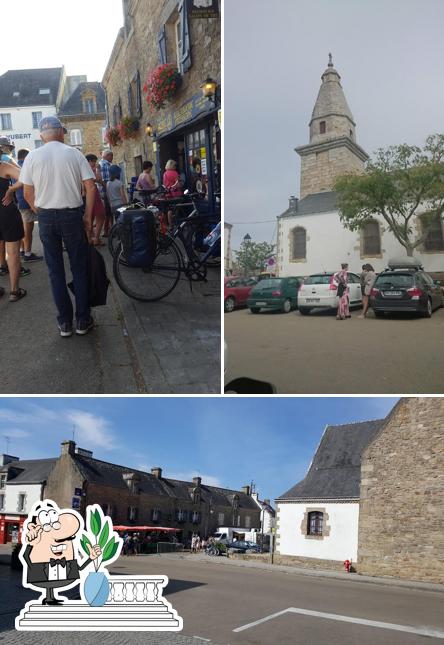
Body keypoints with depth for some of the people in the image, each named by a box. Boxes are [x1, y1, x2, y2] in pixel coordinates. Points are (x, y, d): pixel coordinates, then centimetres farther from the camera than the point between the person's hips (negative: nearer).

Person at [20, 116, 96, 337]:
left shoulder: (33, 156, 1)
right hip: (72, 214, -1)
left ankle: (64, 323, 13)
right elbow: (90, 186, -6)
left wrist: (40, 213, 15)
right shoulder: (74, 153, -3)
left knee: (55, 271, 9)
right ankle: (82, 321, 11)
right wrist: (88, 216, 2)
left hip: (45, 216, 2)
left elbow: (28, 193, 2)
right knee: (79, 269, 8)